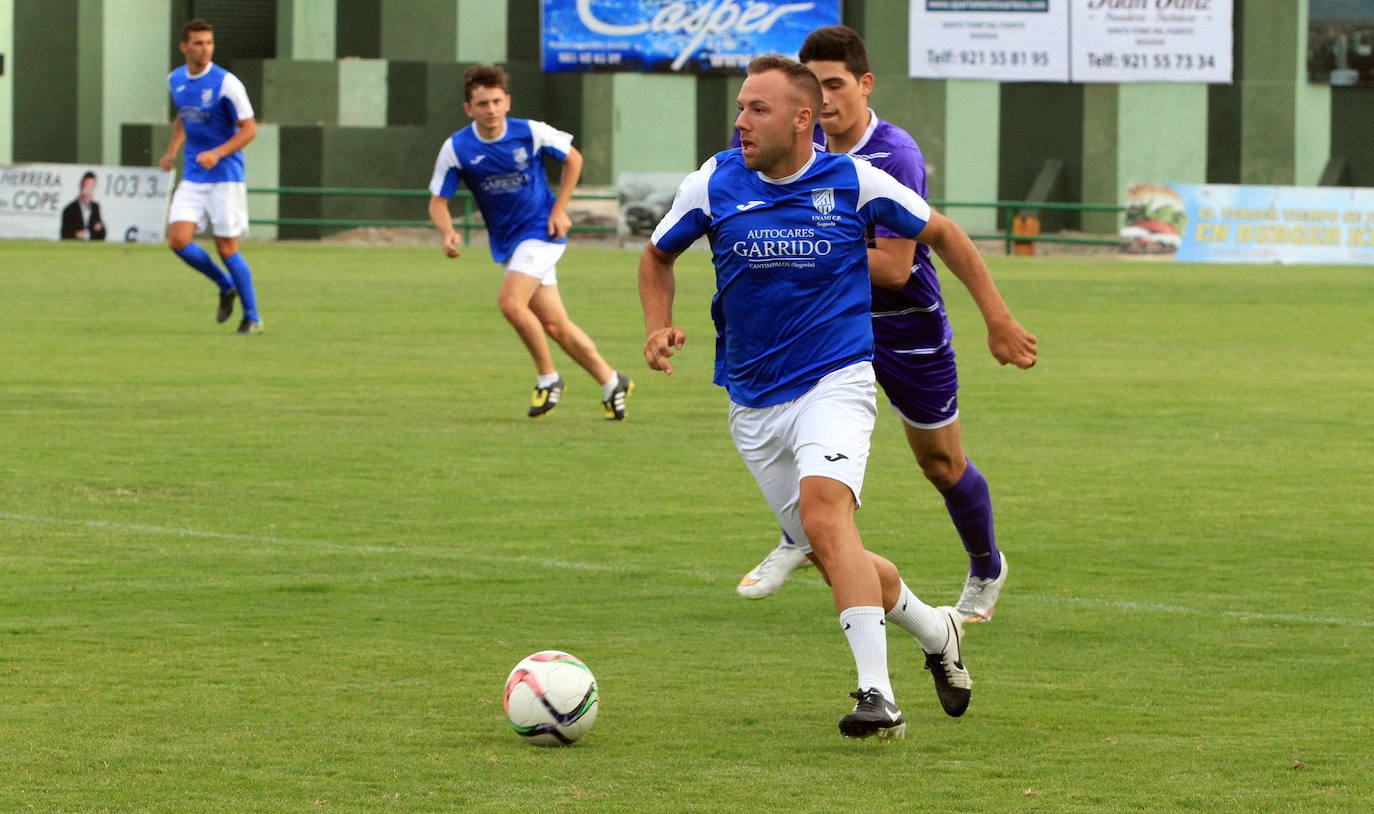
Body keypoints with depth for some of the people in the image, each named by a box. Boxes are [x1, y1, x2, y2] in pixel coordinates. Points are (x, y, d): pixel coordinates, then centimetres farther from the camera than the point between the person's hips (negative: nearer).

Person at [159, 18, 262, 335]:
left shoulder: (226, 83, -14)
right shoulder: (175, 80, 5)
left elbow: (249, 129, -11)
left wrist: (217, 153, -24)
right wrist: (172, 150, 11)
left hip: (225, 177, -5)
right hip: (192, 177, 5)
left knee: (227, 248, -5)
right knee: (178, 240, -9)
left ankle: (252, 318, 11)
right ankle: (226, 287, 15)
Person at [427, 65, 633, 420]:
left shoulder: (531, 133, -13)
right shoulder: (455, 149, -9)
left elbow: (573, 158, 4)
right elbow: (438, 201, -4)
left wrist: (559, 210, -3)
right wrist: (447, 232, -25)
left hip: (540, 230, -4)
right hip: (506, 241, 4)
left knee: (511, 302, -24)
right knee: (553, 324, 4)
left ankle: (548, 378, -4)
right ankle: (611, 383, 21)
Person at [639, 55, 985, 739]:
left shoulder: (855, 182, -8)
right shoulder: (713, 184, -2)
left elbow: (941, 235, 8)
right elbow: (657, 255, 15)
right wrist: (660, 325, -2)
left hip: (835, 381, -4)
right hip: (754, 401, 4)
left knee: (824, 512, -29)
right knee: (829, 555, 9)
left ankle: (877, 695, -34)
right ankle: (935, 632, 36)